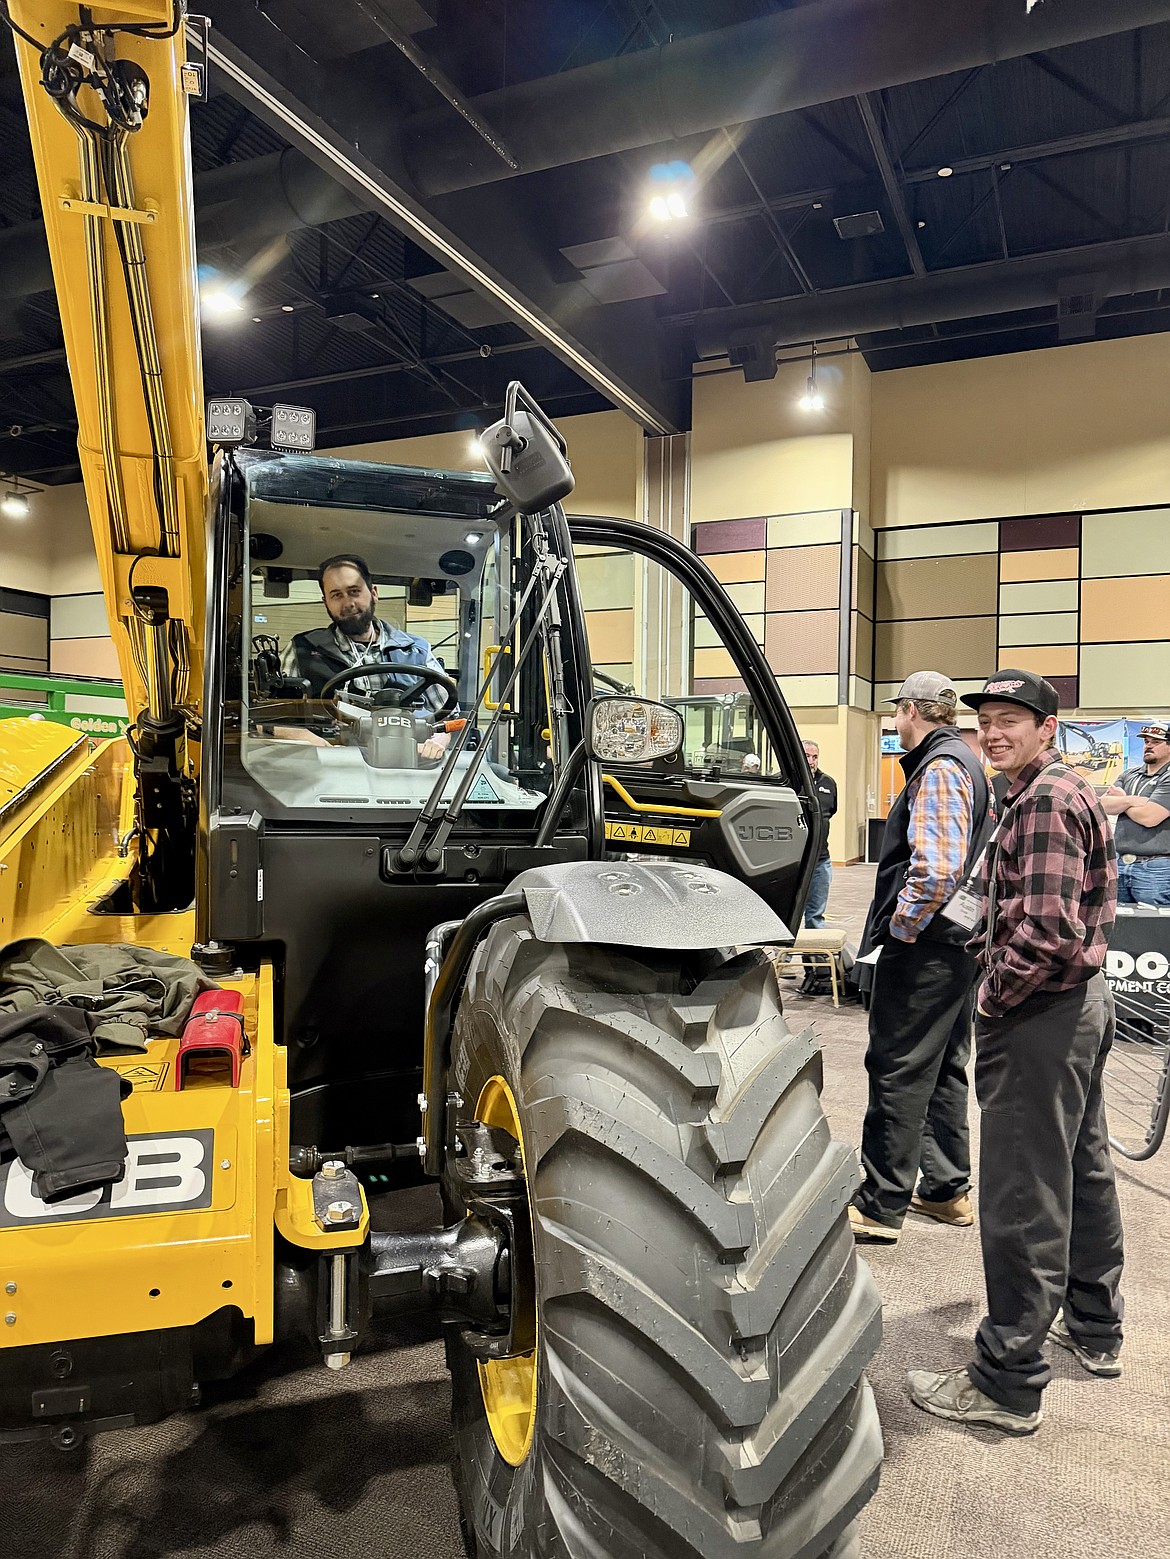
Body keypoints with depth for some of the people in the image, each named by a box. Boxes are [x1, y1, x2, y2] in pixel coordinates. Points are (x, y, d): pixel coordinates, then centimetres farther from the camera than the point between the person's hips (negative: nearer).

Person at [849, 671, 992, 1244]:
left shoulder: (938, 769, -16)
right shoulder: (964, 762, 17)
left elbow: (936, 868, -27)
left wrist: (901, 928, -17)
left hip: (922, 949, -11)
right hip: (957, 943, 11)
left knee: (898, 1072, -4)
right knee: (943, 1069, 18)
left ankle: (880, 1206, 4)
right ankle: (946, 1189, 29)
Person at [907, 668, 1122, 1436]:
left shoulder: (1042, 802, -20)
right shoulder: (1072, 791, 14)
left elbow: (1048, 928, -29)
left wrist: (996, 993, -16)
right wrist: (996, 955, 13)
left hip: (1040, 1018, -11)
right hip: (1084, 1002, 11)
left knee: (1022, 1200, -3)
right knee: (1084, 1171, 22)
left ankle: (1009, 1383, 9)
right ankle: (1096, 1328, 40)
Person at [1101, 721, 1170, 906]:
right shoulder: (1130, 775, 16)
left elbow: (1148, 817, -18)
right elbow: (1102, 806, 4)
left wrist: (1120, 800, 0)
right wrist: (1132, 800, -11)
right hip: (1120, 864, 6)